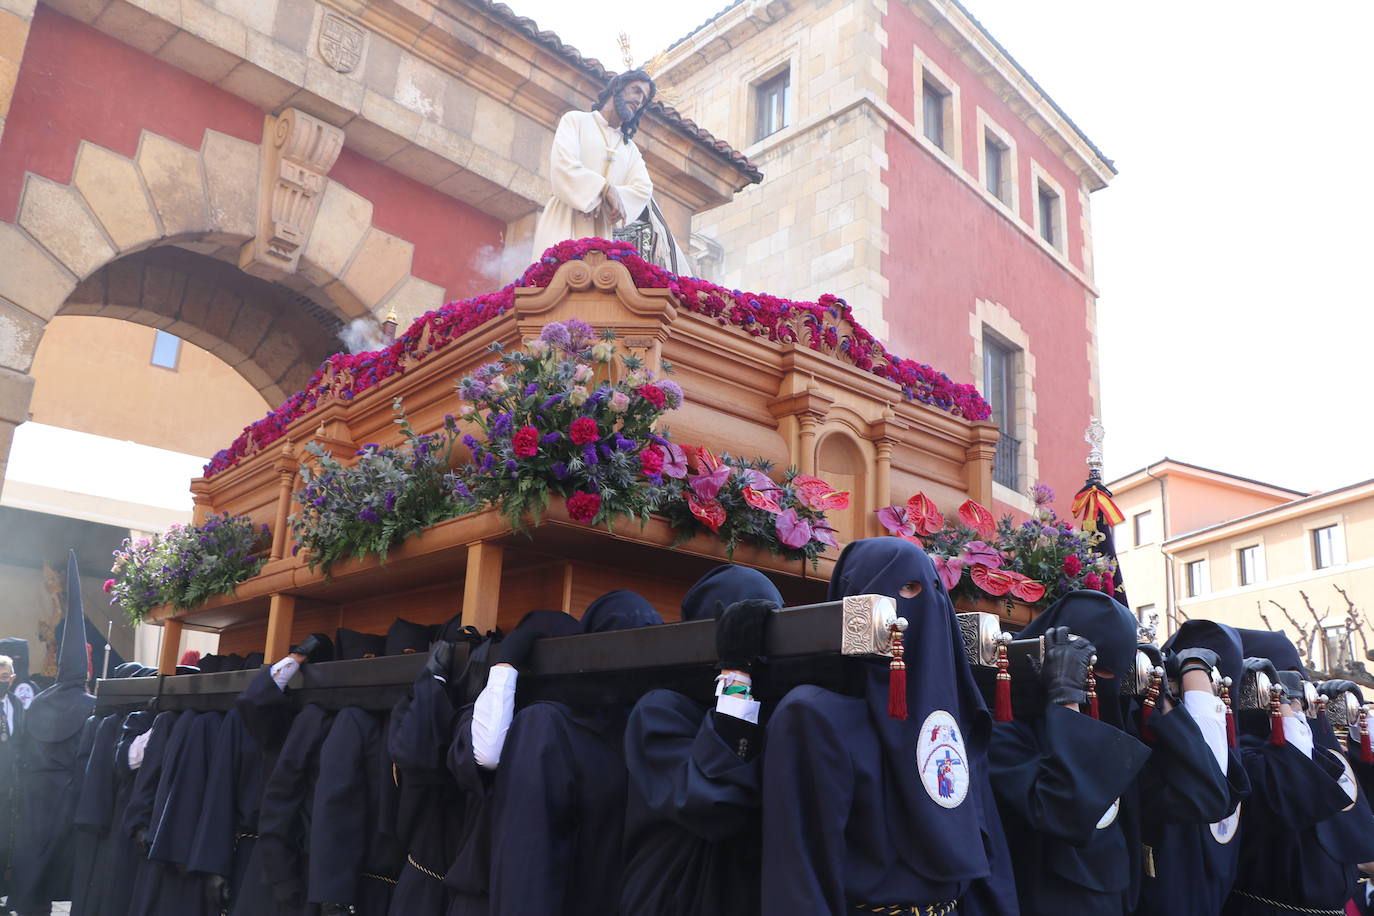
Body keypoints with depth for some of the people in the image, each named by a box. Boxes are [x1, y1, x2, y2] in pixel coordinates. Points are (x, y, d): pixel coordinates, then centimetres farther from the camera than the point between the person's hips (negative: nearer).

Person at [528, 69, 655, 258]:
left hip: (601, 230, 3)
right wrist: (605, 188, -16)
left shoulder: (631, 149, 24)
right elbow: (562, 165, -6)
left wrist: (603, 200, -13)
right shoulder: (575, 120, 12)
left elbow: (643, 189, 5)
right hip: (563, 222, -3)